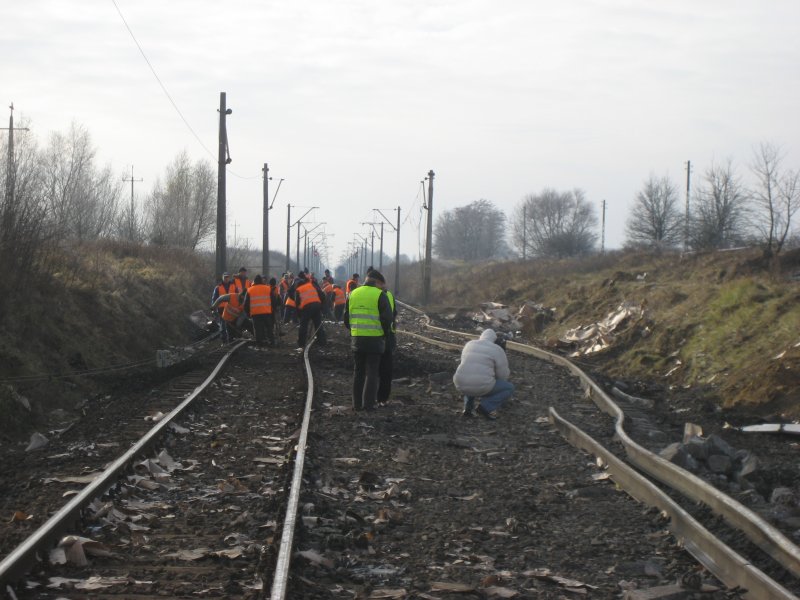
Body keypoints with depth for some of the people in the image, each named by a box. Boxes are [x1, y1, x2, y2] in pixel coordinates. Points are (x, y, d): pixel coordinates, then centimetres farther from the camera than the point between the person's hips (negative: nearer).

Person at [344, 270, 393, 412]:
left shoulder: (353, 294, 8)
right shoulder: (380, 295, -8)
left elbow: (346, 317, 11)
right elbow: (387, 318, -11)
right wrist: (384, 332, 5)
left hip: (356, 339, 4)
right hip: (375, 340, -4)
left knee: (358, 372, 12)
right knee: (372, 372, 2)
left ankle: (357, 404, 12)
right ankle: (369, 403, -1)